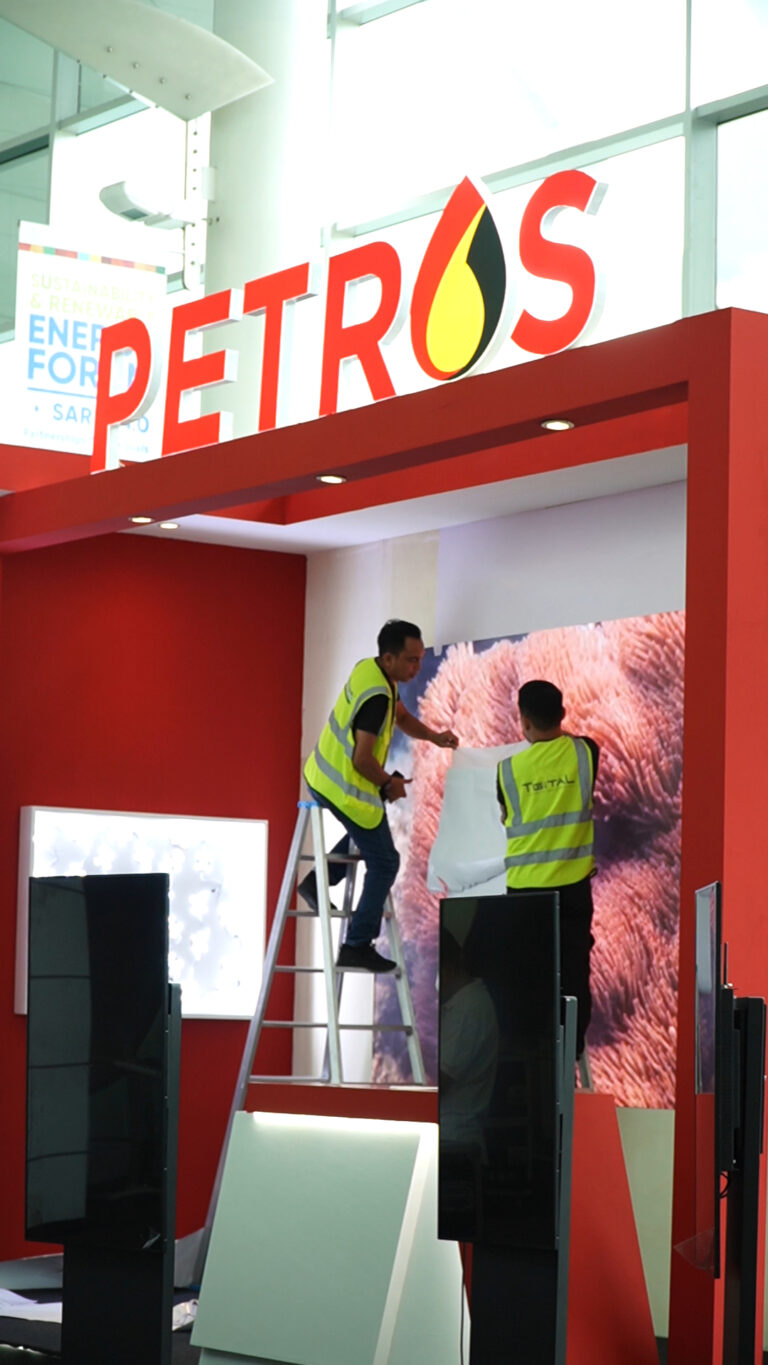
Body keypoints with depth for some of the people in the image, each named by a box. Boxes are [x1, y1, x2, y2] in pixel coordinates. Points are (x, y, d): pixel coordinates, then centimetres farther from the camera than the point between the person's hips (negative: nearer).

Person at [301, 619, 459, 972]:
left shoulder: (368, 669, 3)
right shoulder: (376, 695, -27)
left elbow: (401, 715, 19)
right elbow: (362, 759, -29)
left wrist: (434, 736, 3)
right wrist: (390, 784, -11)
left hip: (323, 774, 10)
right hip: (345, 789, -10)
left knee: (368, 833, 33)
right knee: (384, 863, 1)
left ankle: (319, 882, 25)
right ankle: (357, 947, 1)